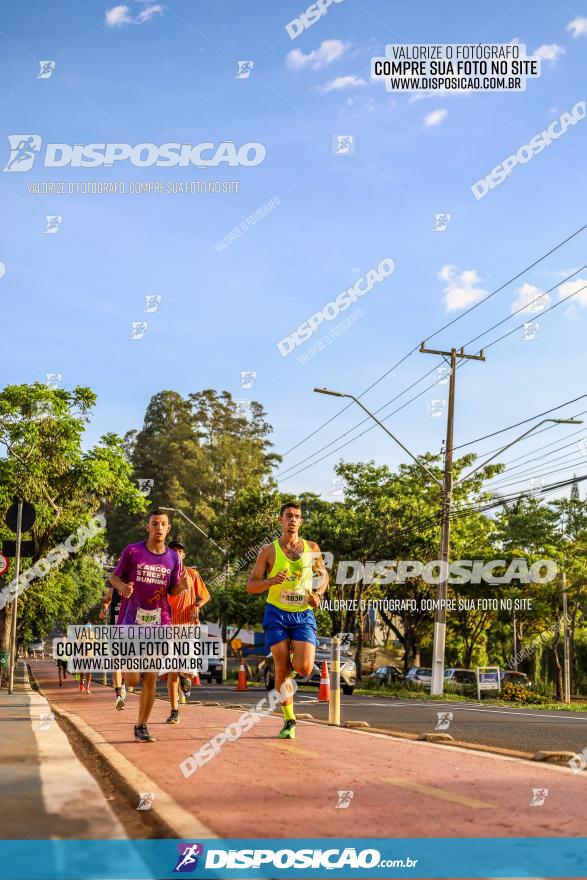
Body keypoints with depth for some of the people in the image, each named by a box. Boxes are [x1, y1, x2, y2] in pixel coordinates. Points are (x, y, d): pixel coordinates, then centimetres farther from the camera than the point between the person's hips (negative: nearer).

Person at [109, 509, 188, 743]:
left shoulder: (173, 558, 7)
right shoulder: (132, 551, -2)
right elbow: (114, 576, 6)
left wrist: (181, 586, -9)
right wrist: (122, 587, -16)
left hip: (159, 622, 2)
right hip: (132, 619, -2)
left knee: (151, 679, 2)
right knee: (133, 680, -5)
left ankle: (141, 727, 15)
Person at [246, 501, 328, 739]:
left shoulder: (312, 548, 6)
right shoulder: (268, 551, 1)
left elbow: (323, 575, 21)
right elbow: (250, 586, 1)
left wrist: (318, 594, 1)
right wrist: (272, 581, -18)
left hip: (304, 615, 1)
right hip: (277, 614, -1)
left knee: (304, 669, -13)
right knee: (282, 670, -2)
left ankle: (295, 654, 24)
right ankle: (289, 720, 15)